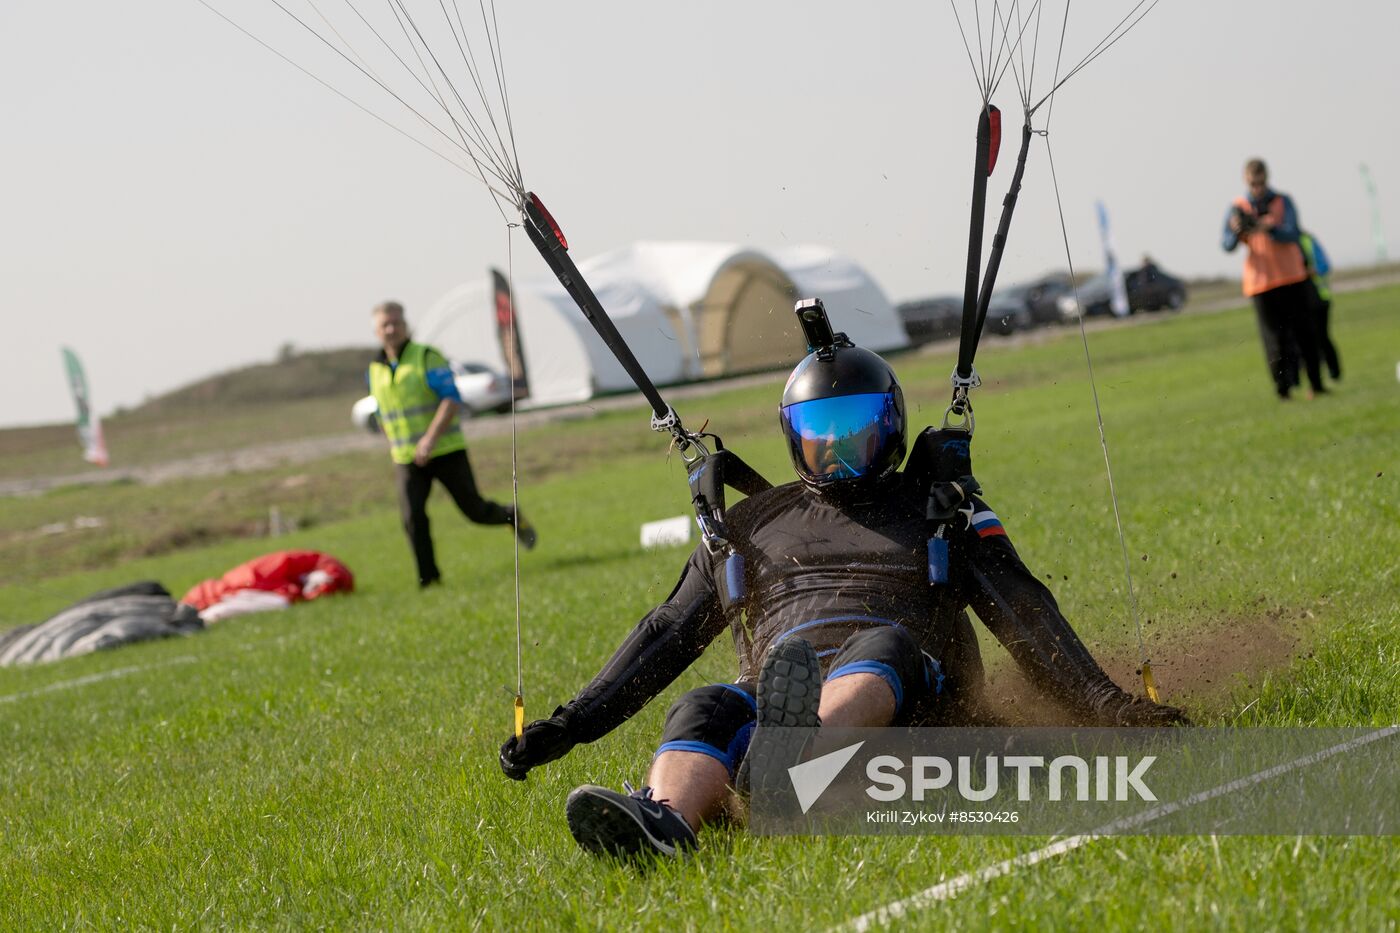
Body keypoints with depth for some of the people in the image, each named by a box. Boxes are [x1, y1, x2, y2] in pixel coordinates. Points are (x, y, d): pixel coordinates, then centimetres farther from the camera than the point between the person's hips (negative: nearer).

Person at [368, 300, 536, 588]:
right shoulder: (375, 370, 8)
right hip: (406, 459, 4)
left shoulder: (428, 358, -8)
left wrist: (431, 438, -25)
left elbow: (452, 399, -16)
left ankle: (512, 518, 33)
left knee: (474, 510, 2)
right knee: (413, 519, -12)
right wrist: (393, 448, 15)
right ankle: (428, 578, -3)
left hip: (446, 451, -4)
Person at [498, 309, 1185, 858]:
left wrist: (1105, 705, 0)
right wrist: (568, 725, 16)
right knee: (704, 711, -31)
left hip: (906, 698, -2)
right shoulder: (752, 525, 28)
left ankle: (800, 766, -71)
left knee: (883, 645, -37)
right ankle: (662, 821, -66)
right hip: (773, 702, 2)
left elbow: (1021, 611, 13)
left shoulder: (937, 507, 23)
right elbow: (668, 634, 25)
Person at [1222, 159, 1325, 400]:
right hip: (1261, 281, -1)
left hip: (1292, 278, 1)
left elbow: (1291, 235, -11)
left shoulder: (1283, 202, 4)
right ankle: (1282, 389, -5)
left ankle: (1316, 384, 12)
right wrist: (1235, 231, -26)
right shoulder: (1238, 208, 5)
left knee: (1304, 333, 4)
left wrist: (1268, 228, -30)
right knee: (1274, 337, -6)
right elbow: (1227, 245, -4)